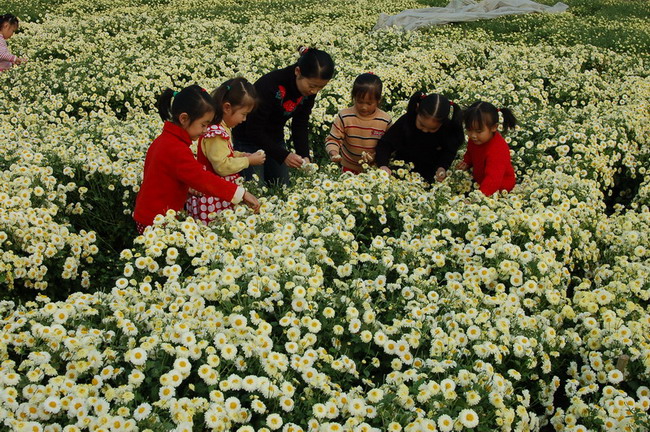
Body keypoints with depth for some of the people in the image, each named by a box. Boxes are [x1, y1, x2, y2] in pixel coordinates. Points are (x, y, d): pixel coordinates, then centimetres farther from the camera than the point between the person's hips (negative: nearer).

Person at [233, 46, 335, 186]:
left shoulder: (309, 91, -13)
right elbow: (254, 130, -27)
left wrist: (305, 155, -19)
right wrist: (284, 155, -33)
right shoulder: (270, 84, -32)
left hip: (275, 139, 6)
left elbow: (300, 125, -4)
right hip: (248, 140, -6)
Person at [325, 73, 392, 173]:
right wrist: (333, 152, -28)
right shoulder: (344, 117, -11)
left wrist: (375, 156, -19)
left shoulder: (385, 121, -9)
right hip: (348, 168, 0)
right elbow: (332, 139, -8)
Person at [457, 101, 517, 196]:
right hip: (479, 178, 9)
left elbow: (493, 178, -44)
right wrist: (467, 163, -2)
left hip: (500, 186, -9)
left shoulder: (497, 150, -35)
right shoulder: (475, 140, -8)